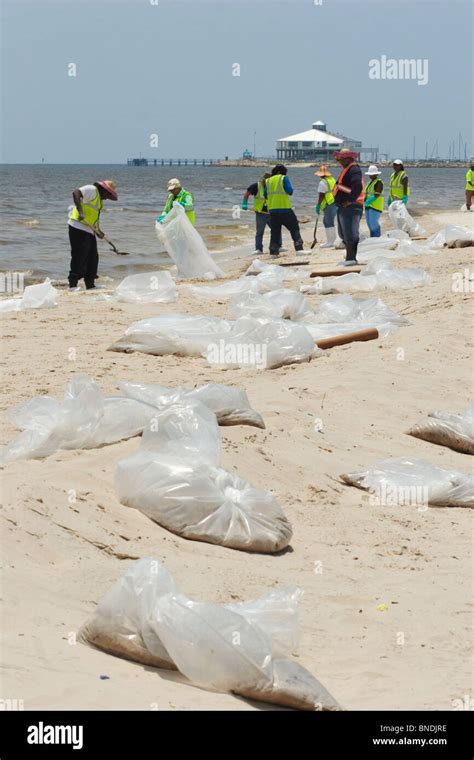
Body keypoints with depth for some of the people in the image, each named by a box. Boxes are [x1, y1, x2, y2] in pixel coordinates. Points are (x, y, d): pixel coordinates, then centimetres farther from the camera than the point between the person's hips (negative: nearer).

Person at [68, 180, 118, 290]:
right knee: (79, 257, -11)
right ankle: (72, 284, -9)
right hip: (78, 228, -10)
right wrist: (80, 211, -33)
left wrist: (98, 231, 14)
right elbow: (76, 193, -23)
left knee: (93, 257, 12)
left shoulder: (99, 199, 22)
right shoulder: (92, 190, -7)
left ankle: (90, 285, 18)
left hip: (89, 230, 10)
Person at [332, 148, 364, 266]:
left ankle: (351, 258, -6)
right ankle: (350, 258, 24)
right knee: (344, 234, 17)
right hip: (344, 208, 12)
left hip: (350, 207, -12)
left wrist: (350, 200, -24)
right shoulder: (347, 169, 20)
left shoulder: (354, 169, -14)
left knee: (350, 235, -9)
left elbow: (357, 186, -28)